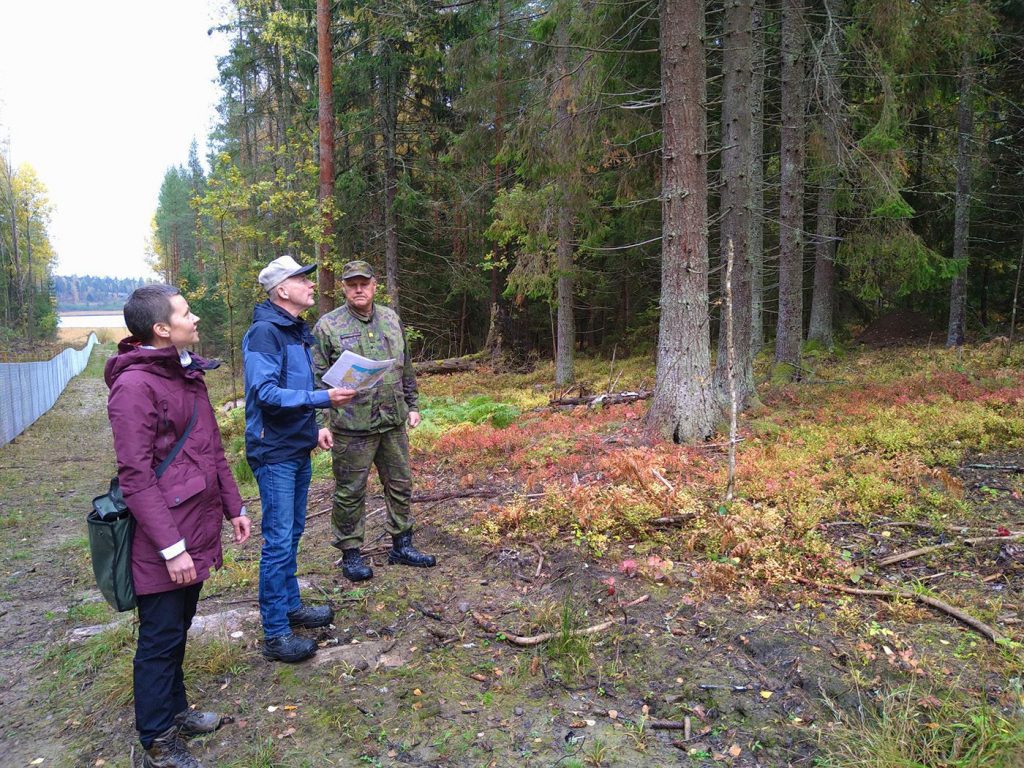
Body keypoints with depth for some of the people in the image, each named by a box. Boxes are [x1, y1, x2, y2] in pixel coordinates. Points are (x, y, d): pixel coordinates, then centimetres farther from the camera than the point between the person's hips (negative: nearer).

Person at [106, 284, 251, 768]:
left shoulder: (188, 374, 9)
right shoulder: (135, 385, -18)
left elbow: (213, 450, 15)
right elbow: (134, 477, -20)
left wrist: (233, 507, 15)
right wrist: (170, 546, -21)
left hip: (197, 532, 8)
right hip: (165, 542, -8)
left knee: (179, 628, 22)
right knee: (160, 640, 8)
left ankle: (175, 710, 40)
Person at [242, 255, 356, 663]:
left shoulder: (298, 331, 12)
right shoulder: (264, 332, -17)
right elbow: (265, 393, -24)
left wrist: (314, 426, 15)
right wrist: (323, 398, -28)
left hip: (298, 449, 9)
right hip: (274, 452, -9)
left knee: (292, 534, 18)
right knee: (278, 540, -3)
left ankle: (291, 605, 33)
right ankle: (275, 634, 7)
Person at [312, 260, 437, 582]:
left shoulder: (391, 320, 9)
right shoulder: (328, 326, -6)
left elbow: (406, 368, 17)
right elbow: (318, 378, -5)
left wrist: (411, 406, 15)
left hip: (393, 422, 5)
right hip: (351, 426, -5)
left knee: (400, 484, 14)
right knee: (350, 492, 5)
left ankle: (401, 545, 30)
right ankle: (350, 553, 22)